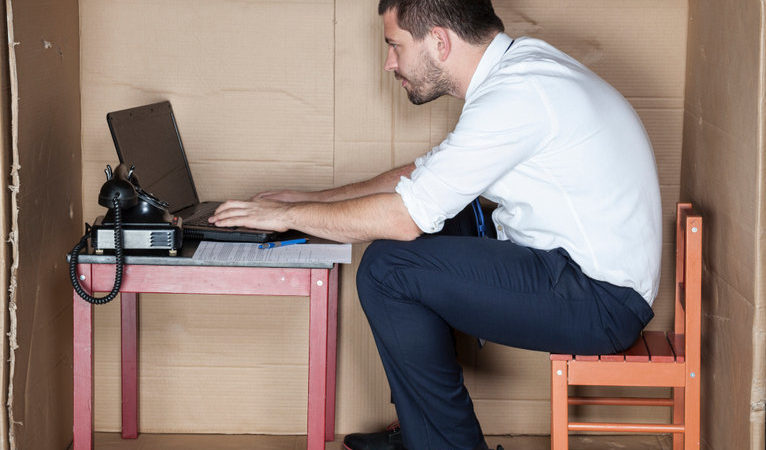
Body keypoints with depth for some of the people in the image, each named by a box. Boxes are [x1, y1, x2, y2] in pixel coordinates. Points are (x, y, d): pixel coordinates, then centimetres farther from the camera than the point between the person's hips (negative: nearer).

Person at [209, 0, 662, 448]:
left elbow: (407, 214, -20)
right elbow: (427, 174, 22)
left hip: (600, 299, -10)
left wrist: (290, 214, -7)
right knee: (415, 253, 17)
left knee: (387, 269, -14)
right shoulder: (517, 66, 11)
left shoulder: (515, 96, -20)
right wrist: (315, 199, 21)